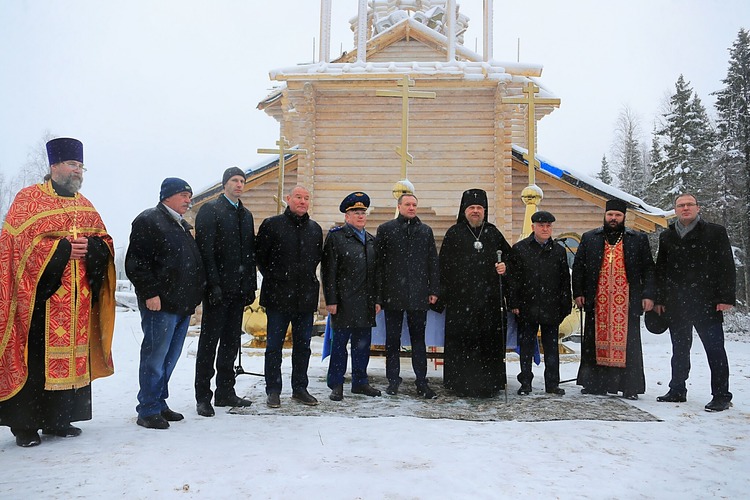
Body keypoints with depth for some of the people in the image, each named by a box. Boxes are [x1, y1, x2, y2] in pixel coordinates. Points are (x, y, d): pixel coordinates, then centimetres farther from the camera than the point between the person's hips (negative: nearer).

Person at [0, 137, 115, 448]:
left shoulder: (85, 206, 19)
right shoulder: (29, 199, 2)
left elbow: (105, 244, 13)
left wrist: (91, 246, -8)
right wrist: (62, 249, -16)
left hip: (77, 298, 6)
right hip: (40, 293, -5)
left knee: (72, 354, 6)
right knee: (33, 357, -5)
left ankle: (58, 419, 16)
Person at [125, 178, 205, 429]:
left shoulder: (182, 226, 21)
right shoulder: (148, 221, -6)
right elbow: (136, 262, -14)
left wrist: (194, 296, 20)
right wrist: (150, 293, -18)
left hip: (183, 304, 9)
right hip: (160, 304, -9)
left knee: (170, 357, 13)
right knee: (155, 357, -4)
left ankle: (159, 403, 24)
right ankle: (147, 410, 6)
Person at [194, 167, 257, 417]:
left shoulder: (246, 215, 17)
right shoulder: (210, 210, -4)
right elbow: (205, 249, -12)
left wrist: (251, 286, 10)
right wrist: (213, 284, -18)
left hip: (238, 289, 7)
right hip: (218, 288, -6)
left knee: (231, 342, 11)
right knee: (209, 341, 0)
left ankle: (225, 392, 21)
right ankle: (203, 397, 8)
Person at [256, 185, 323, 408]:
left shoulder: (315, 229, 9)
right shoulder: (272, 225, -3)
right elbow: (259, 255, 2)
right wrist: (272, 278, 2)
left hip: (306, 296, 4)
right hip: (278, 296, -4)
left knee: (303, 345, 11)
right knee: (274, 345, 3)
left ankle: (299, 388, 22)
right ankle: (273, 390, 14)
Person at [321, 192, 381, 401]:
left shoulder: (371, 240, 17)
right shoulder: (336, 237, -2)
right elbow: (329, 271, -7)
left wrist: (377, 299, 12)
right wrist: (331, 300, -12)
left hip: (366, 303, 6)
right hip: (344, 302, -5)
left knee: (363, 343, 11)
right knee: (340, 341, 0)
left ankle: (360, 382, 23)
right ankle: (336, 385, 10)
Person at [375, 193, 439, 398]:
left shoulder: (426, 231, 11)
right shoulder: (385, 229, 4)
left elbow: (433, 262, 11)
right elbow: (378, 262, 1)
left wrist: (434, 290, 4)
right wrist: (378, 294, -3)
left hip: (418, 295, 1)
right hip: (393, 294, -1)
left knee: (418, 339, 7)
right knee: (392, 339, 7)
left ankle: (422, 382, 13)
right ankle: (393, 380, 18)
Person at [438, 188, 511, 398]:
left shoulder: (493, 233, 13)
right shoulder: (454, 233, 5)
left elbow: (508, 255, 21)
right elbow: (444, 265, 2)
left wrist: (504, 266, -2)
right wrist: (443, 295, -3)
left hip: (489, 298, 3)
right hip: (461, 299, -2)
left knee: (489, 341, 3)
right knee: (461, 341, -1)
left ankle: (489, 384, 13)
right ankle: (460, 384, 9)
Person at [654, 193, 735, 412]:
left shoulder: (715, 232, 2)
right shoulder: (667, 237, 13)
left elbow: (727, 267, -3)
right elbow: (660, 270, 14)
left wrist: (726, 298, -10)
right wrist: (659, 299, 9)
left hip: (707, 303, -4)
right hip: (676, 304, 4)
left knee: (715, 349, -1)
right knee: (679, 349, 12)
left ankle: (721, 396, 8)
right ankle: (677, 391, 20)